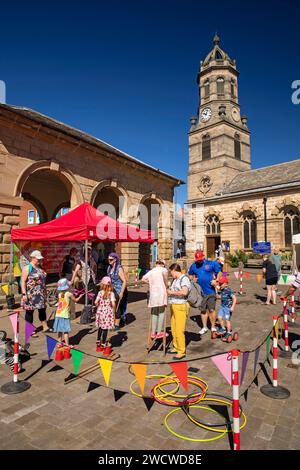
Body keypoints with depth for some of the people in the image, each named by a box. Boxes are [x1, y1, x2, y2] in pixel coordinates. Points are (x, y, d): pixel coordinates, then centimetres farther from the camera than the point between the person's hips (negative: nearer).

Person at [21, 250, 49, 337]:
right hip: (31, 294, -7)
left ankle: (45, 327, 26)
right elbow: (23, 281, -14)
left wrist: (45, 291, 18)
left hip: (41, 294, 7)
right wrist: (24, 294, -18)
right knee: (30, 311, 5)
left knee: (42, 310, 14)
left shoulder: (40, 267, 10)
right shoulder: (27, 268, -11)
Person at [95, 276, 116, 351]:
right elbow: (113, 303, -20)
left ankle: (98, 341, 35)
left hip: (100, 312, 3)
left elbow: (96, 302, -9)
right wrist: (114, 310, -4)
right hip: (108, 313, -3)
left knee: (100, 327, 21)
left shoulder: (100, 292, -6)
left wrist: (99, 306, 10)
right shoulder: (111, 293, -12)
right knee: (105, 329, 8)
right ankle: (103, 344, 15)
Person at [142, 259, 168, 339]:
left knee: (154, 313, 16)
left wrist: (151, 283, 15)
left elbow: (143, 279, 4)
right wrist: (166, 285, -12)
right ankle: (159, 332, 10)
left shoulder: (150, 271, 16)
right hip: (161, 292, -4)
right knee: (161, 312, 8)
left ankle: (153, 332, 20)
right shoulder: (163, 269, 2)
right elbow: (165, 273, -23)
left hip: (153, 294, 4)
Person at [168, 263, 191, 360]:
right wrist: (168, 291, 9)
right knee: (173, 328, 14)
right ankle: (176, 347, 29)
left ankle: (181, 352, 6)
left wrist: (172, 292, -16)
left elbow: (184, 292, -26)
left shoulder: (184, 278, -12)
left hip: (181, 307, -9)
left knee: (179, 330, -6)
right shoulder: (175, 280, 15)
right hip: (173, 306, 9)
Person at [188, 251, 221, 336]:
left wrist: (215, 280, -8)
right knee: (203, 310, 12)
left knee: (211, 310, 0)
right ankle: (204, 327, 26)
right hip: (200, 291, 3)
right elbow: (190, 275, 21)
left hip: (210, 291, -3)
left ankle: (213, 327, 18)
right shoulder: (194, 266, 5)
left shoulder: (211, 264, -5)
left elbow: (219, 272, 3)